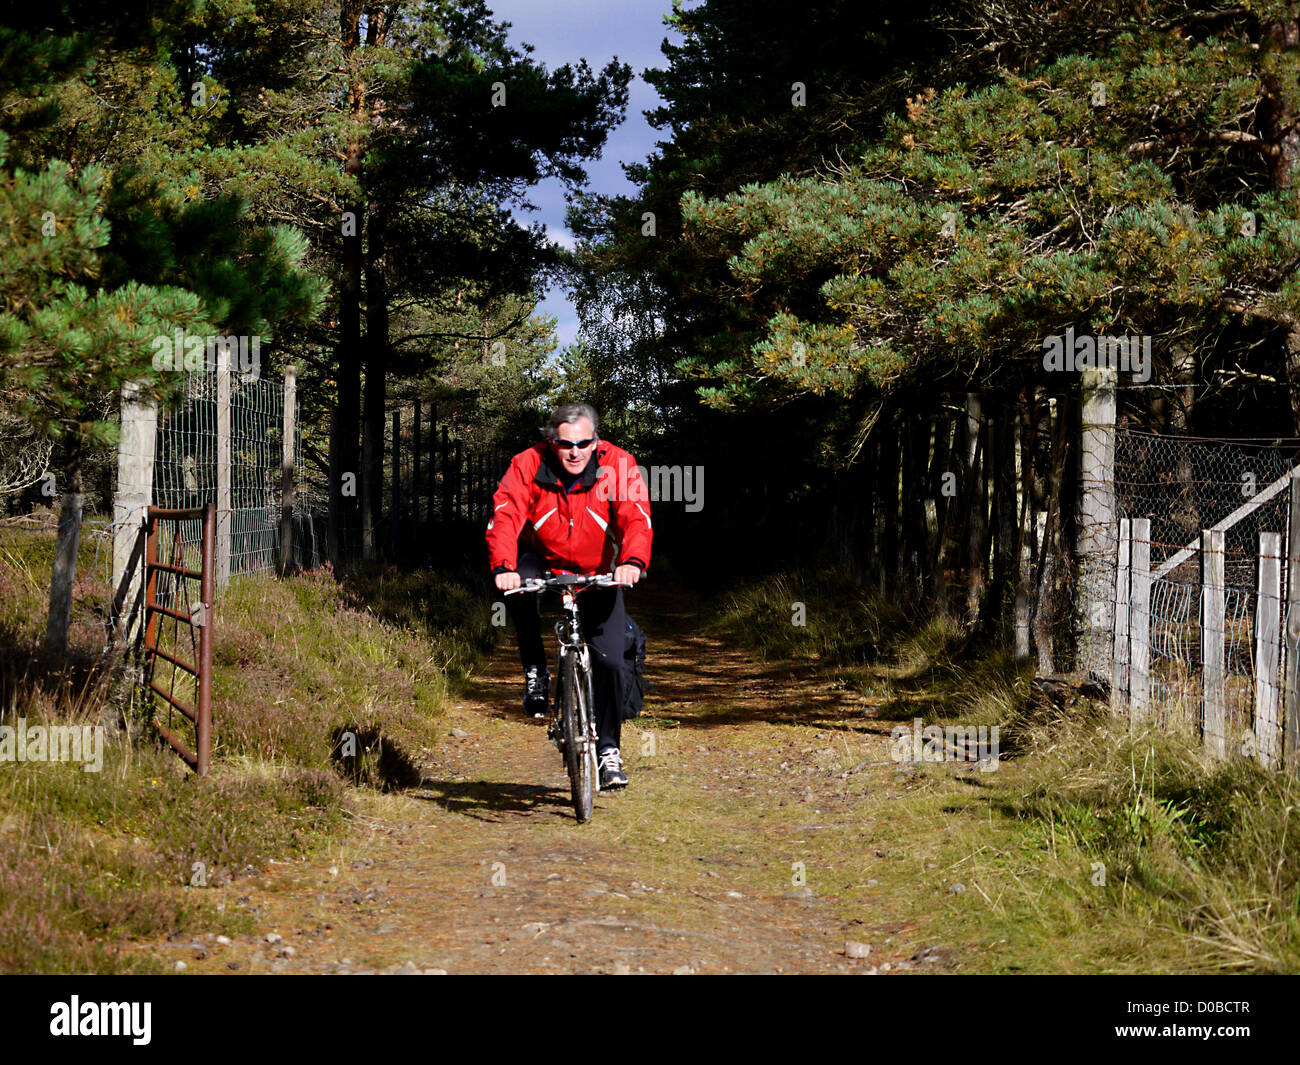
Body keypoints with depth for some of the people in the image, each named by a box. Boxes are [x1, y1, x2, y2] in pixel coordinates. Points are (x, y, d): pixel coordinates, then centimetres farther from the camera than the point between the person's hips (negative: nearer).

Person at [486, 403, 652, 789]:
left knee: (610, 661, -12)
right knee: (518, 589, -36)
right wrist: (503, 568, -45)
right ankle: (535, 670, -13)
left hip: (598, 574, 0)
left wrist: (632, 562, -48)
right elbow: (504, 518, -27)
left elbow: (636, 519, -27)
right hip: (543, 561, 0)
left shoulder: (618, 467, -18)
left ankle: (608, 748, 5)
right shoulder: (528, 465, -18)